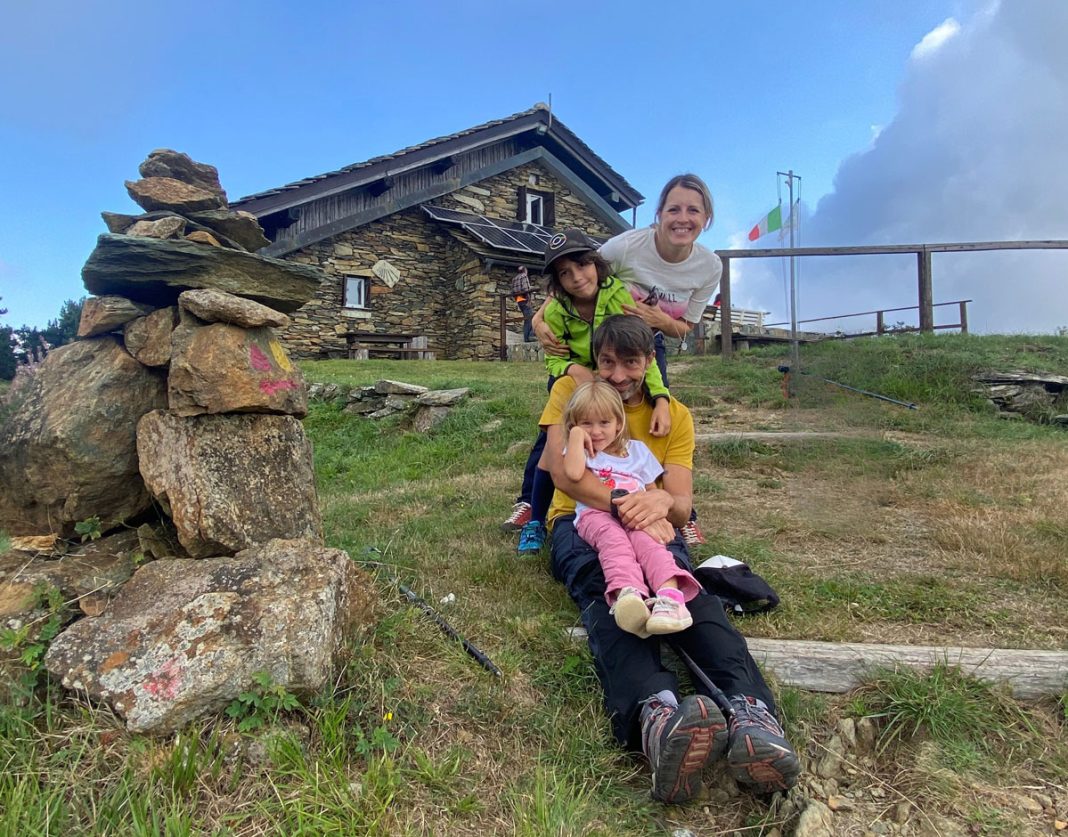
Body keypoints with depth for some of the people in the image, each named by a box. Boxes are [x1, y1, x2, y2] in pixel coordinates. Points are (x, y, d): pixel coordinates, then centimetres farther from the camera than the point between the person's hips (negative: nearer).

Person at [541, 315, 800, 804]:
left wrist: (661, 501, -27)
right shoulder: (572, 391, 6)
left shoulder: (674, 415, 12)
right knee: (605, 587, -38)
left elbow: (682, 505, 1)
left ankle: (749, 711, -56)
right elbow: (561, 470, -12)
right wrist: (625, 504, -28)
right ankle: (655, 712, -65)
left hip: (650, 525, 2)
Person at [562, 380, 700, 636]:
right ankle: (627, 594, -64)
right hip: (595, 515, -2)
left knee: (646, 540, -34)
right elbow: (573, 473, -8)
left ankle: (671, 596, -57)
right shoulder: (580, 451, 19)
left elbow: (653, 493, 24)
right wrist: (577, 435, 1)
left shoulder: (637, 449, 26)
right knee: (613, 538, -38)